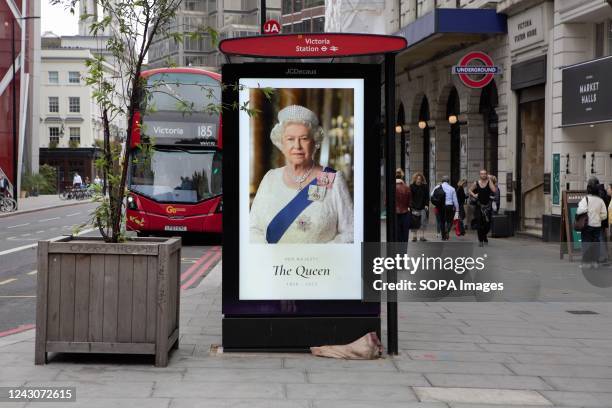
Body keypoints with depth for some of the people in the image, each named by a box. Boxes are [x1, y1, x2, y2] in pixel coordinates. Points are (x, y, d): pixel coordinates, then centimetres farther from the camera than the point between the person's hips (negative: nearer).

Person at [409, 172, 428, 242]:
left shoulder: (424, 186, 4)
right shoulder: (412, 186, 0)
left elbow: (427, 196, 7)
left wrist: (426, 205, -4)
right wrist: (409, 206, -9)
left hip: (422, 207, 1)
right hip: (414, 207, -1)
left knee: (423, 222, -1)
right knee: (415, 223, 3)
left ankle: (422, 236, 5)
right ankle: (415, 236, 10)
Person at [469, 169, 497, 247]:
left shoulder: (489, 182, -4)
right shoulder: (476, 183, 0)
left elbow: (494, 190, -20)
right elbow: (470, 190, 14)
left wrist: (490, 180, -17)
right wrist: (473, 195, -6)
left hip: (487, 205, 0)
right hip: (479, 205, 0)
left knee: (487, 224, 5)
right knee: (479, 223, -5)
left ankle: (484, 236, 34)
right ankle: (480, 240, 4)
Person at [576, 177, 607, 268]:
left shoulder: (586, 198, -11)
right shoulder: (600, 200, 2)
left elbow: (582, 210, -24)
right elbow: (604, 215, 3)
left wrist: (577, 213, -4)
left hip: (587, 224, -4)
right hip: (597, 225, 4)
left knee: (586, 243, 1)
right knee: (595, 243, 10)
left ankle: (586, 262, 0)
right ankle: (595, 262, 14)